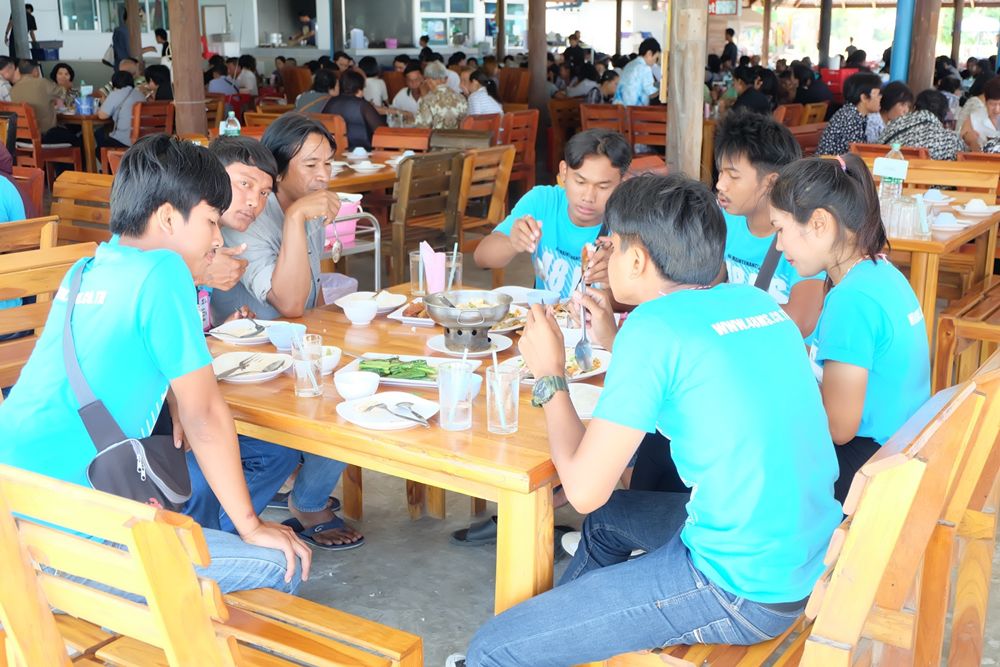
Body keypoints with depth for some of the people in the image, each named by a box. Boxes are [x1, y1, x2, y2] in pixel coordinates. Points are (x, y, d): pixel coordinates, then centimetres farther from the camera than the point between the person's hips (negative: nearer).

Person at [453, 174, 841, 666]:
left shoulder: (654, 326, -18)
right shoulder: (757, 303, 4)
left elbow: (585, 489, -16)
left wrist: (550, 376, -2)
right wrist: (616, 342, 19)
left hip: (743, 587, -9)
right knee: (608, 516, 33)